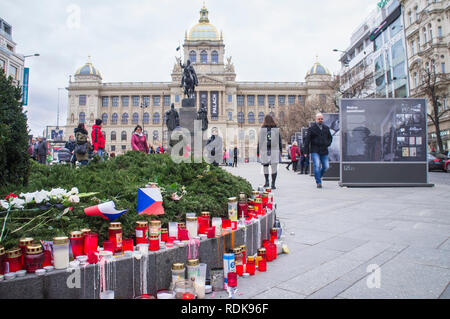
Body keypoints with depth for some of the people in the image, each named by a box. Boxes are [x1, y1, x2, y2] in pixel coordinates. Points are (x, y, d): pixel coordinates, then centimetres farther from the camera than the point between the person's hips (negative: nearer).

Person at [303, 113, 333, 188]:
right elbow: (307, 140, -3)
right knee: (317, 166, -15)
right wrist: (306, 152, -8)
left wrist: (328, 144, 7)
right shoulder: (311, 128, -1)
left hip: (324, 151, 5)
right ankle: (318, 182, -7)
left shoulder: (326, 128, 12)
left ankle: (318, 176, 31)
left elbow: (330, 137, 27)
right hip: (315, 151, -4)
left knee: (326, 166, 3)